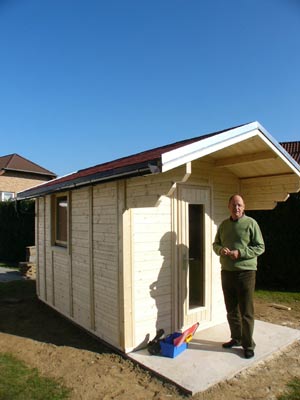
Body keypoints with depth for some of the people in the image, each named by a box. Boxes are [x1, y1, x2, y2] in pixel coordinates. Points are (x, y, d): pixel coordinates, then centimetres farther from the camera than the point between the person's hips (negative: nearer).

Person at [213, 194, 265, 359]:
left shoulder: (251, 223, -6)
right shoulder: (224, 224, 9)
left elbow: (260, 247, -7)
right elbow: (216, 244, 16)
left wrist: (240, 253, -18)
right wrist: (221, 250, -7)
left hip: (245, 272, -5)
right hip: (226, 272, 5)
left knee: (246, 311, 2)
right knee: (231, 310, 16)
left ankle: (248, 344, 17)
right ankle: (236, 338, 32)